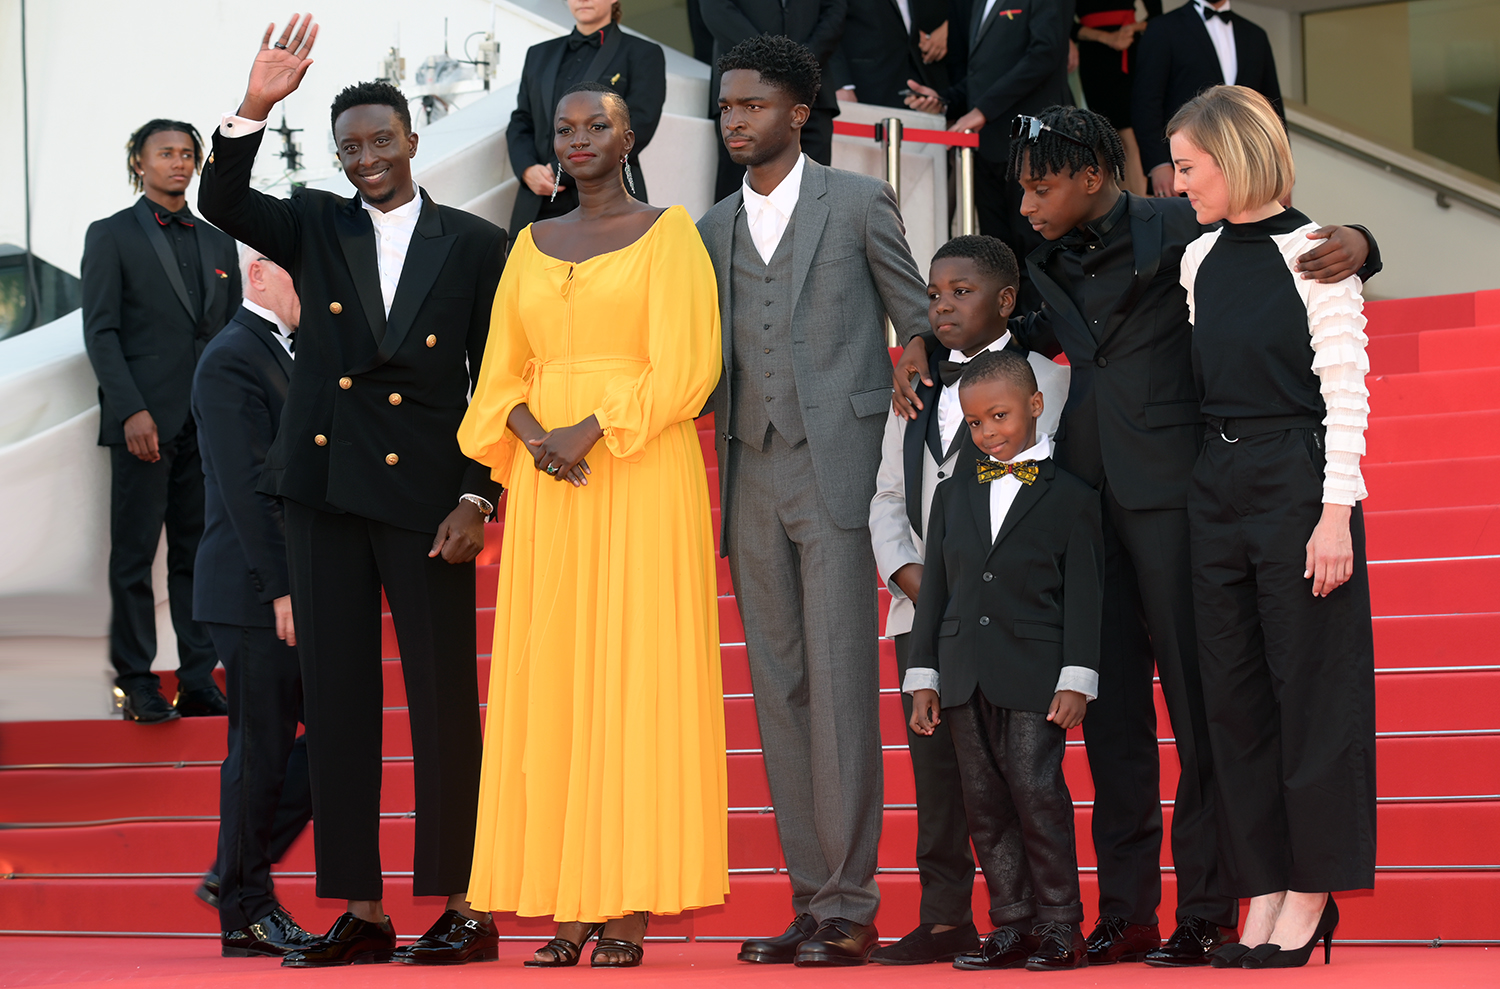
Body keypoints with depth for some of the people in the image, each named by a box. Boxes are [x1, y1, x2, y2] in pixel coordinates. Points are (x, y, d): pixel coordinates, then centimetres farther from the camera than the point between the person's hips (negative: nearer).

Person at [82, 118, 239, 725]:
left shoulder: (216, 242, 17)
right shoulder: (111, 237, 3)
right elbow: (100, 333, -4)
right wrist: (132, 411, -14)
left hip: (209, 424, 4)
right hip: (144, 422, -4)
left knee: (200, 554, 6)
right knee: (135, 554, -1)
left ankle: (199, 683, 10)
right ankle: (136, 685, 5)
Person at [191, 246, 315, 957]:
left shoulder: (287, 353, 17)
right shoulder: (231, 360, -13)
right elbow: (246, 484, -19)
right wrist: (281, 587, -22)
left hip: (298, 586, 9)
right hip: (254, 592, -9)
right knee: (262, 750, -2)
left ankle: (241, 869, 18)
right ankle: (245, 912, 9)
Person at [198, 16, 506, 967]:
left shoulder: (477, 245, 3)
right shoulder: (316, 226, 10)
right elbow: (222, 202, -6)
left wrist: (478, 498, -6)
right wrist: (254, 109, -20)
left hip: (426, 491, -3)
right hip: (325, 487, 3)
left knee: (444, 702, -1)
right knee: (337, 701, 4)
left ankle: (465, 911, 6)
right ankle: (362, 913, 10)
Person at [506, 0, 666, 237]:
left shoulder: (643, 54, 6)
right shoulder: (540, 55, 23)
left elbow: (636, 128, -6)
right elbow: (520, 122, 20)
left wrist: (562, 170, -10)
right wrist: (527, 169, -3)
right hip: (539, 207, 4)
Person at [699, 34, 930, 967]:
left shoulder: (860, 202, 2)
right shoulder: (712, 229, 15)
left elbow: (925, 327, 5)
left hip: (838, 471, -5)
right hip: (753, 484, 5)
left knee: (839, 688, -9)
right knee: (778, 694, 5)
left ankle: (850, 905, -5)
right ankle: (812, 898, 10)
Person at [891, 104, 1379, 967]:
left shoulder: (1176, 232, -3)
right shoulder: (1053, 267, 15)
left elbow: (1296, 250, 0)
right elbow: (1021, 337, 34)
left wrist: (1354, 243, -22)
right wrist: (928, 345, 21)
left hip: (1169, 493, -6)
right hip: (1087, 497, 6)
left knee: (1195, 701, -3)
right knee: (1111, 708, 6)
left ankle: (1209, 911, 2)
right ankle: (1125, 912, 12)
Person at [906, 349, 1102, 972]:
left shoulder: (1070, 499, 0)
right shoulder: (953, 495, 13)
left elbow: (1083, 596, -2)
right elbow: (934, 589, 14)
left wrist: (1076, 680, -10)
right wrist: (923, 677, 9)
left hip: (1034, 679, -5)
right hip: (964, 676, 5)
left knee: (1037, 793, -9)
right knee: (986, 804, 6)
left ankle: (1060, 926, -1)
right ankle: (1012, 925, 12)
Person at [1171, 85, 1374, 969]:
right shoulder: (1201, 261, 11)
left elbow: (1345, 389, -10)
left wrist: (1336, 511, -15)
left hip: (1300, 479, -7)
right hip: (1218, 484, 7)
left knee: (1312, 689, -1)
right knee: (1236, 693, 7)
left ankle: (1312, 894, 6)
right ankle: (1263, 892, 13)